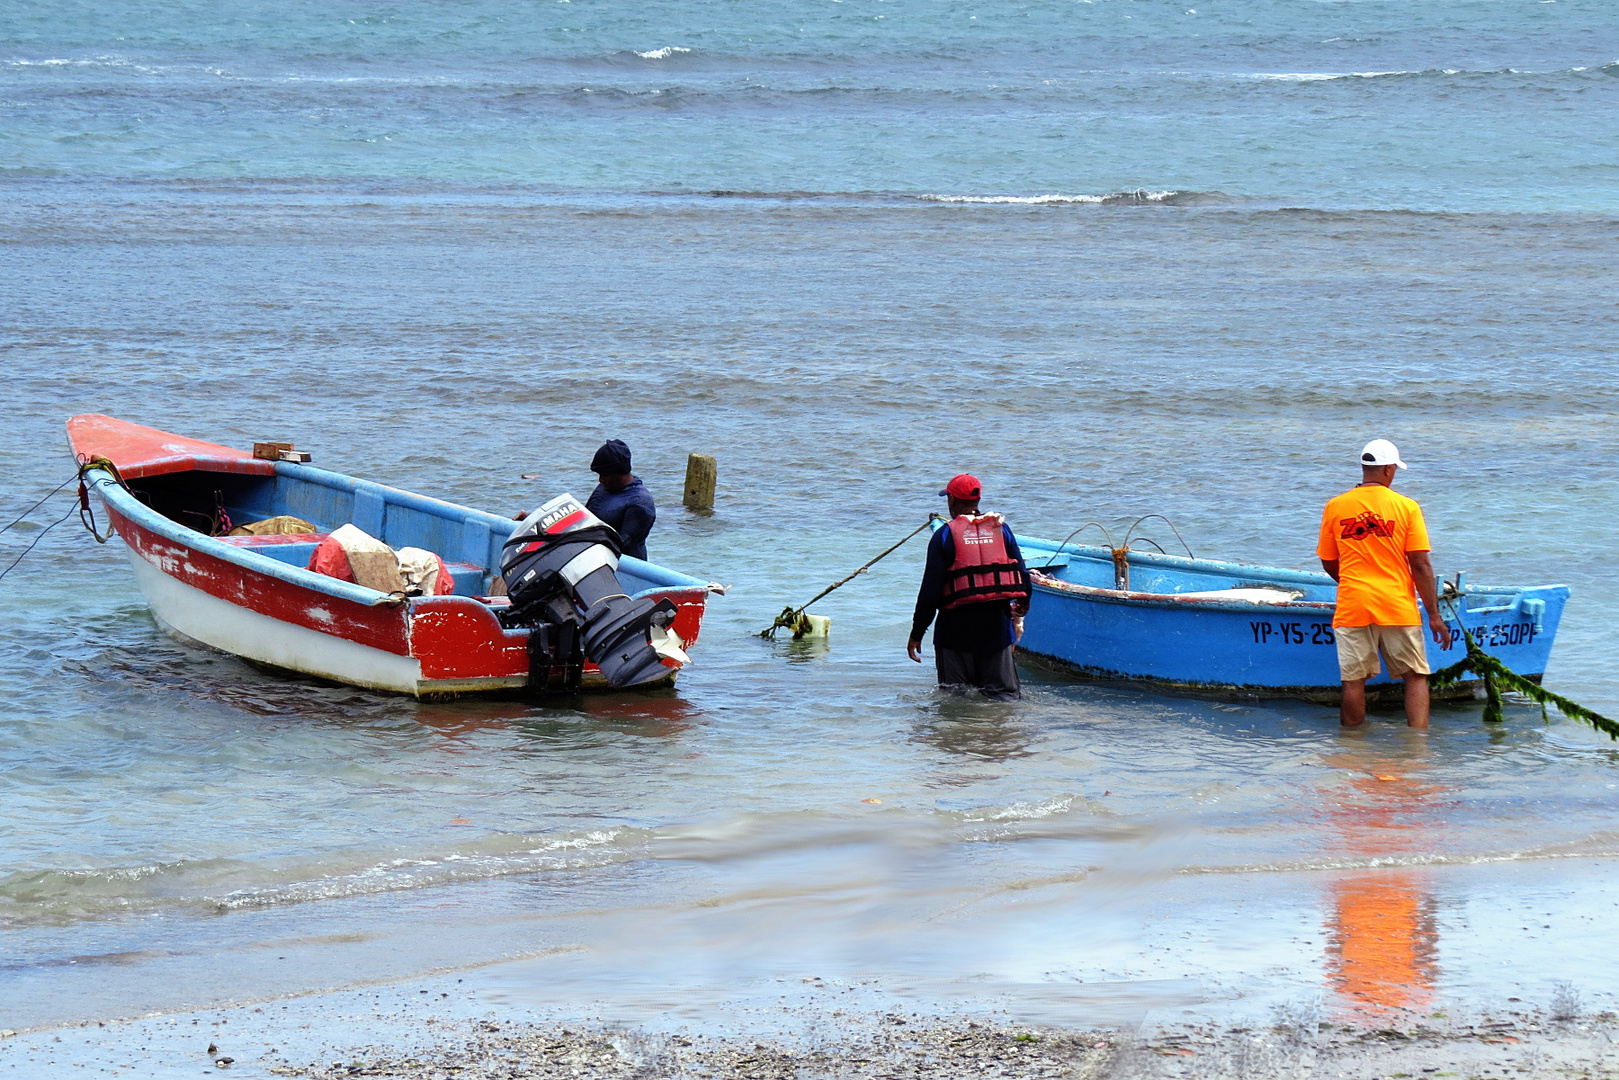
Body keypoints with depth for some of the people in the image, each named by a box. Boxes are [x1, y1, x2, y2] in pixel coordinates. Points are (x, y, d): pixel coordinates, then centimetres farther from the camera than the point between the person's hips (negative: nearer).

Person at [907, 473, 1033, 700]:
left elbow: (930, 590, -7)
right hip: (997, 626, 3)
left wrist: (916, 634, 0)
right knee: (1004, 693, 4)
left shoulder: (944, 536, -5)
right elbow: (1021, 573, 9)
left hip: (956, 628, -3)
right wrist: (1023, 603, 32)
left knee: (954, 695, 3)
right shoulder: (1001, 529, 5)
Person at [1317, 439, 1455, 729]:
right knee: (1416, 677, 7)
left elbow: (1329, 564, 11)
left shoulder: (1335, 507, 2)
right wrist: (1434, 615, 1)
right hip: (1398, 607, -1)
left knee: (1354, 681, 6)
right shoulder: (1406, 507, -5)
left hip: (1352, 607, 1)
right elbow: (1421, 566, -5)